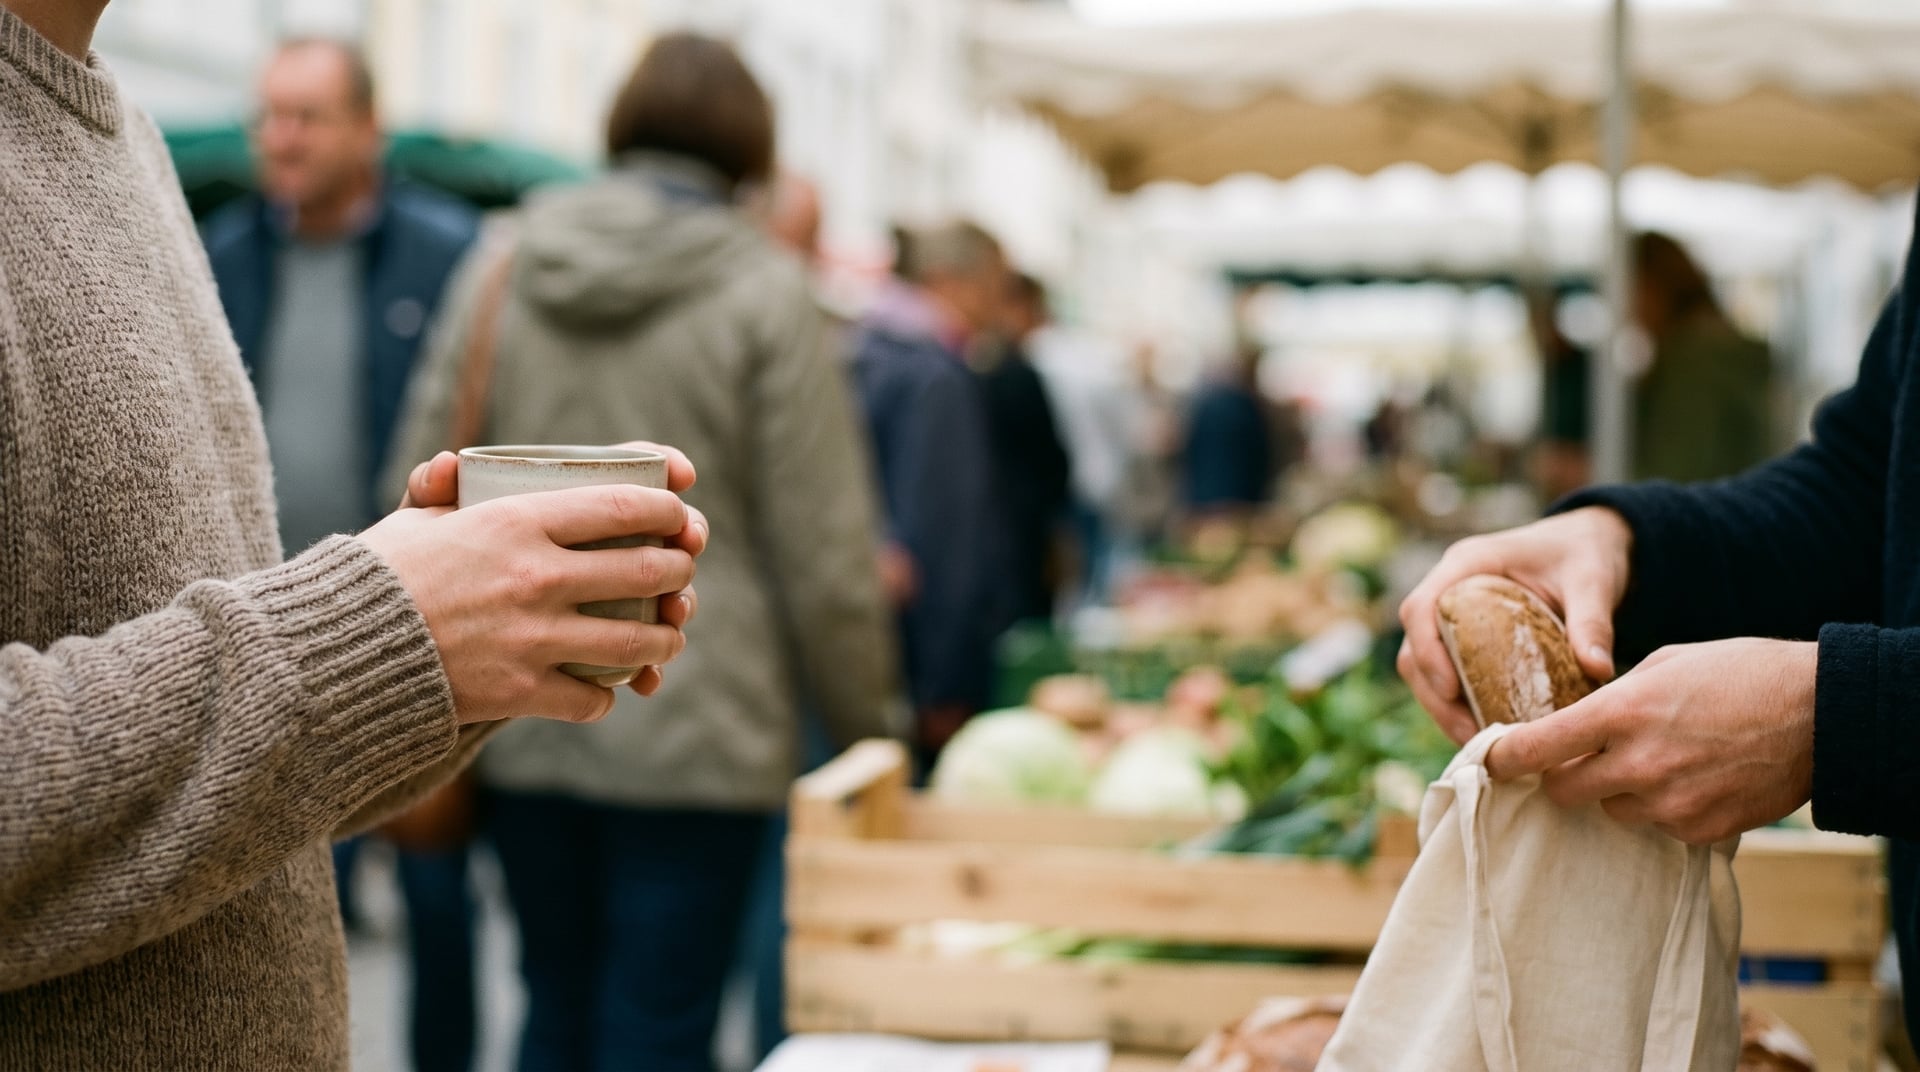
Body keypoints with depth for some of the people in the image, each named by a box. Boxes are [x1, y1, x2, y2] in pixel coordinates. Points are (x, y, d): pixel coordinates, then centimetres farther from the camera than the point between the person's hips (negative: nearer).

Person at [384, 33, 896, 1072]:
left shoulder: (501, 265, 5)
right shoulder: (763, 292, -7)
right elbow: (822, 552, -8)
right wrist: (866, 722, 4)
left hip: (524, 720, 4)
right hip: (694, 734, -4)